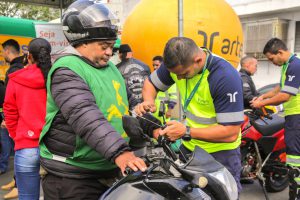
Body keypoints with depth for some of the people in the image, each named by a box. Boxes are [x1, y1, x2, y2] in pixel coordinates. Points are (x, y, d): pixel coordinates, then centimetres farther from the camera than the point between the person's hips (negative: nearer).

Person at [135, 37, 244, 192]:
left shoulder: (226, 77, -28)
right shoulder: (177, 63, -10)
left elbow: (231, 133, -28)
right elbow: (151, 82, 9)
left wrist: (186, 132, -31)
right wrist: (148, 101, -13)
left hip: (221, 151, -5)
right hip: (188, 146, 5)